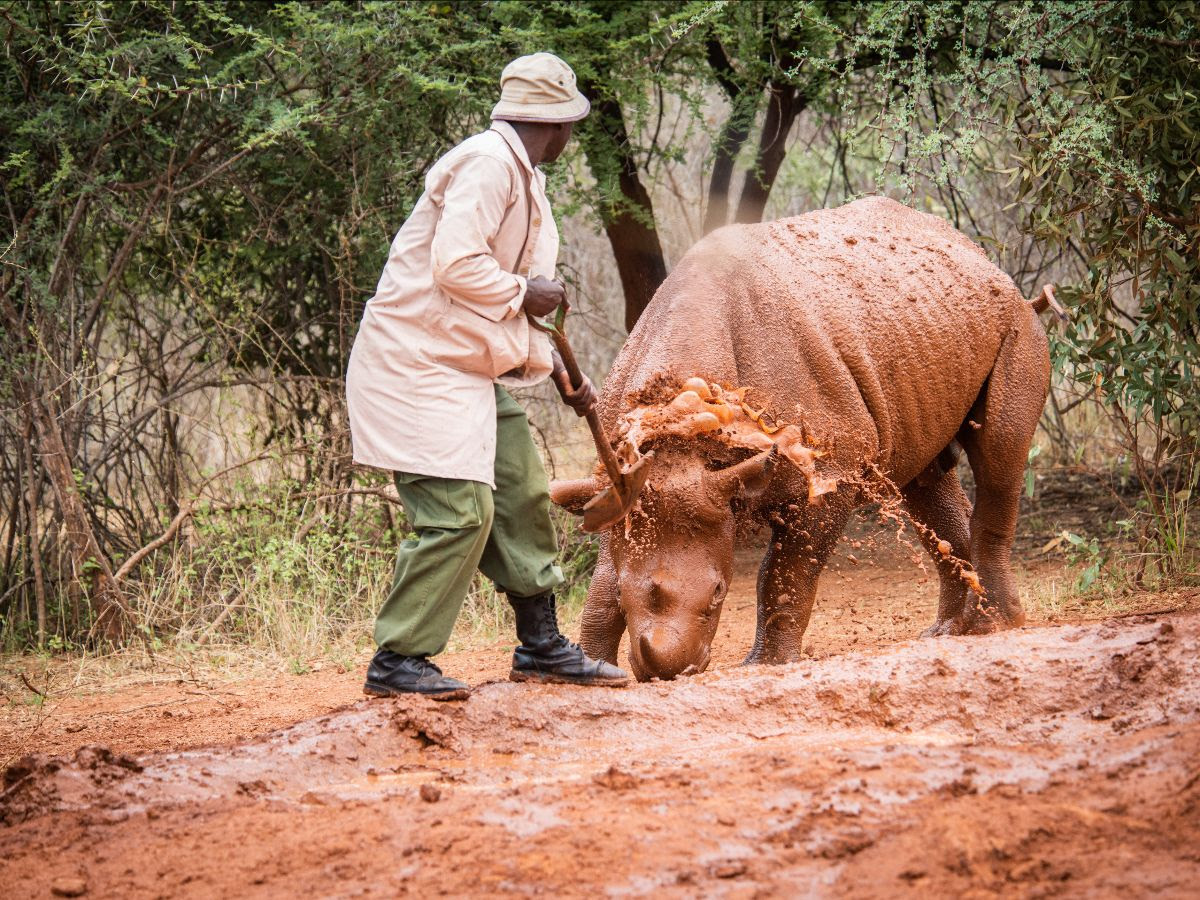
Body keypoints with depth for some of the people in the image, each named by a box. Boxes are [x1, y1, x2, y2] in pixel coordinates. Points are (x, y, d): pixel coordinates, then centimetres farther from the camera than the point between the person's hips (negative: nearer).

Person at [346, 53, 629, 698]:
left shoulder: (523, 178, 17)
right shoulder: (488, 163, -16)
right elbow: (455, 266, -27)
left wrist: (559, 373, 20)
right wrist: (524, 292, -13)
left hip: (474, 371, 10)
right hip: (418, 366, -10)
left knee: (522, 497, 12)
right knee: (459, 510, -14)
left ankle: (540, 646, 23)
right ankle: (395, 662, -6)